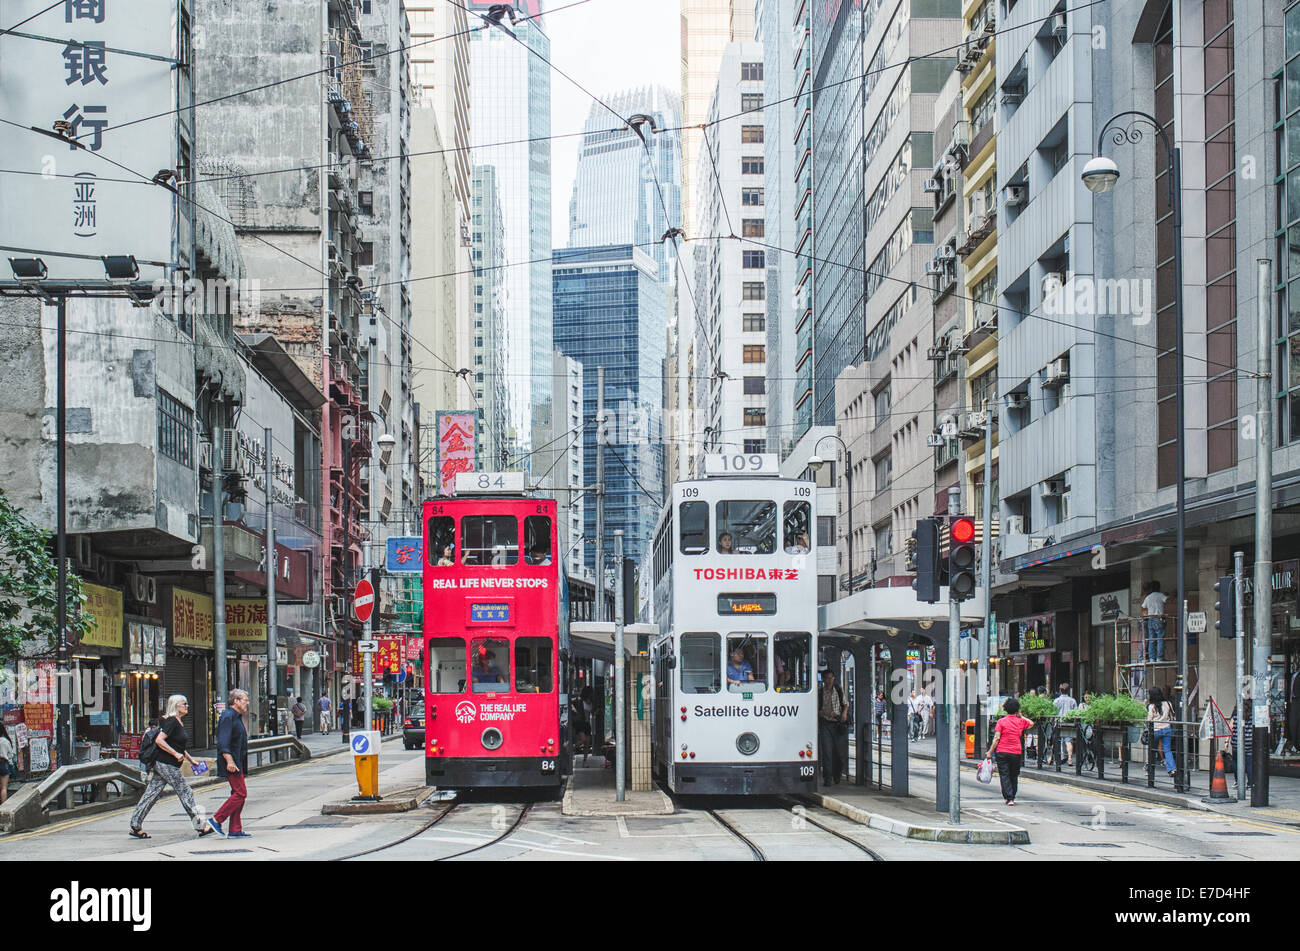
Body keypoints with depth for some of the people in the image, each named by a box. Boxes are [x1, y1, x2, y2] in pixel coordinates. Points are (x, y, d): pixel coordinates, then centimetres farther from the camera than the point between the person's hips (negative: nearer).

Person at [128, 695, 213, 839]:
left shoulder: (178, 722, 16)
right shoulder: (171, 721, -14)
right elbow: (159, 740, -23)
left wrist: (190, 759, 25)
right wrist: (176, 754, -21)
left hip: (161, 764, 10)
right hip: (166, 765, -10)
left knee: (151, 794, 8)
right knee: (185, 793, -4)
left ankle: (135, 826, 9)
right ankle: (201, 826, 1)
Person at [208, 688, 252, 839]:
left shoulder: (236, 717, 19)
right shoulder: (227, 716, -13)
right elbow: (223, 742, -22)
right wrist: (229, 760, -30)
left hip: (237, 762, 10)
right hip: (232, 763, -10)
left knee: (238, 794, 9)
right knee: (240, 793, -12)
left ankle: (235, 830, 10)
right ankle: (216, 820, -7)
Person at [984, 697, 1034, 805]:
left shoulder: (1001, 721, -4)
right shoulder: (1021, 721, 5)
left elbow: (997, 738, -9)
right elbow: (1031, 723, 27)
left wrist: (990, 752, -5)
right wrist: (1020, 716, 19)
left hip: (1002, 752, -2)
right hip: (1016, 753, 3)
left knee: (1004, 776, -1)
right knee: (1014, 776, 15)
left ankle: (1009, 798, -11)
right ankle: (1012, 797, 22)